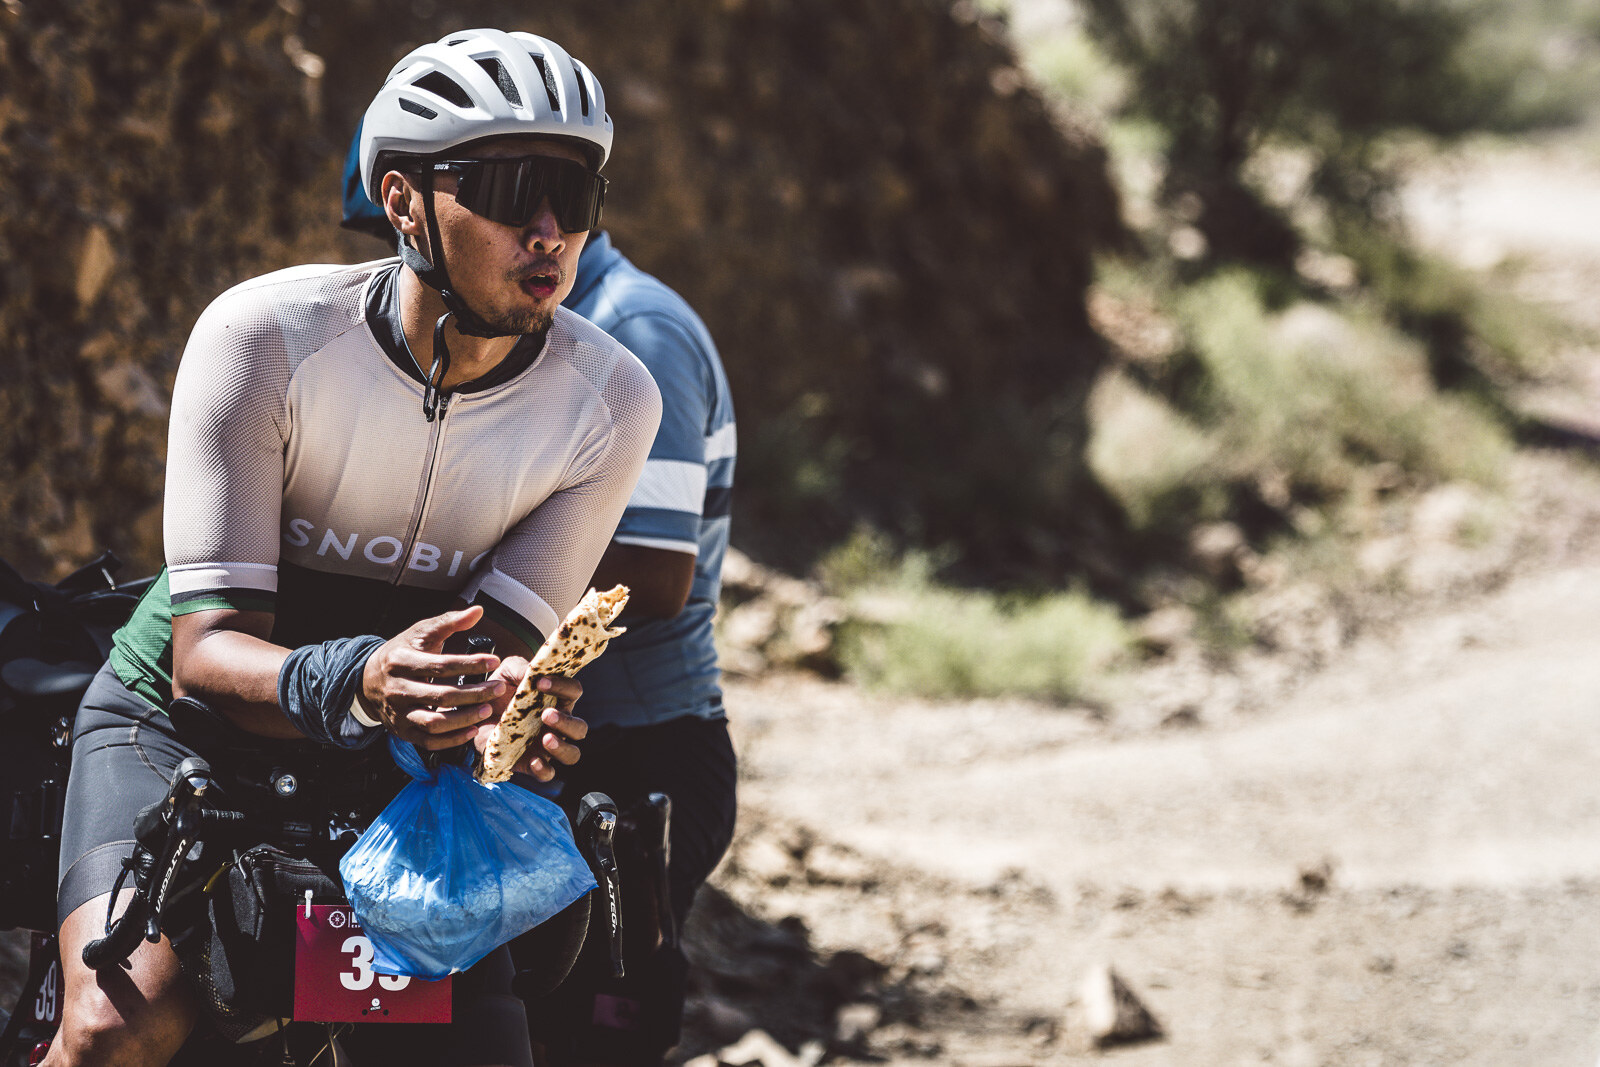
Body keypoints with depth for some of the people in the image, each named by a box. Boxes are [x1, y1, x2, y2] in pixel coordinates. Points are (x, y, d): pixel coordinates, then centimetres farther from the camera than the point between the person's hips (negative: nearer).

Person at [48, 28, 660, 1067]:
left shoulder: (612, 402, -15)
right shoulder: (263, 336, -23)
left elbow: (500, 643, -15)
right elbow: (207, 651, -25)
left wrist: (508, 702, -41)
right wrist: (359, 685, -47)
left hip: (389, 754, 3)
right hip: (181, 714, -3)